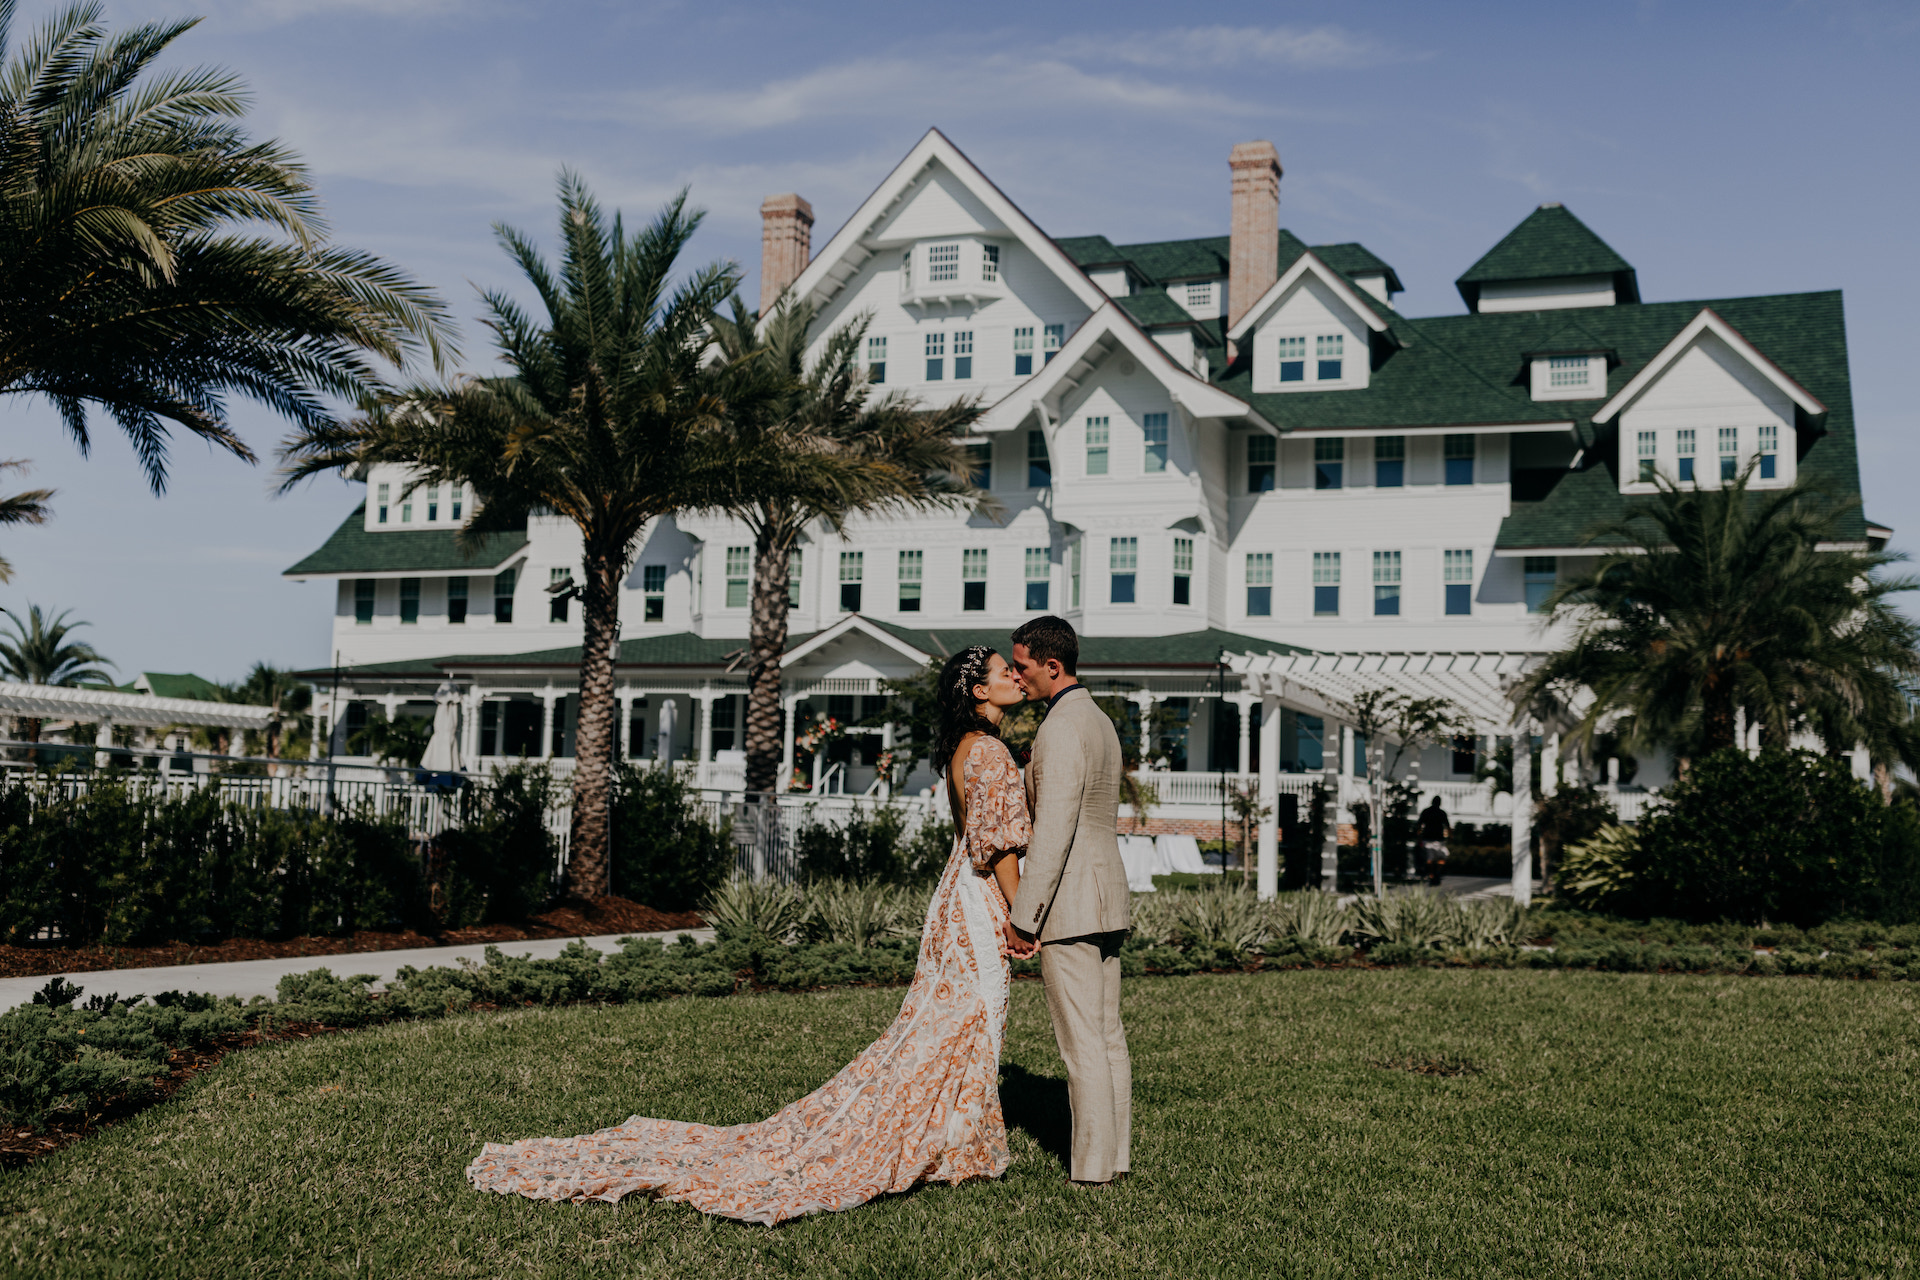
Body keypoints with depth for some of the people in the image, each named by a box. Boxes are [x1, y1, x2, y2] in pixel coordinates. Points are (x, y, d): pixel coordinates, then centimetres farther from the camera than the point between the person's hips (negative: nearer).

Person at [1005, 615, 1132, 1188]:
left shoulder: (1061, 729, -16)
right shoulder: (1099, 721, 15)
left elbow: (1054, 830, -21)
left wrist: (1023, 915, -18)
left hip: (1070, 903, -10)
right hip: (1107, 892, 10)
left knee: (1082, 1040, -5)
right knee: (1107, 1034, 12)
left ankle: (1092, 1166, 0)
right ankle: (1116, 1153, 18)